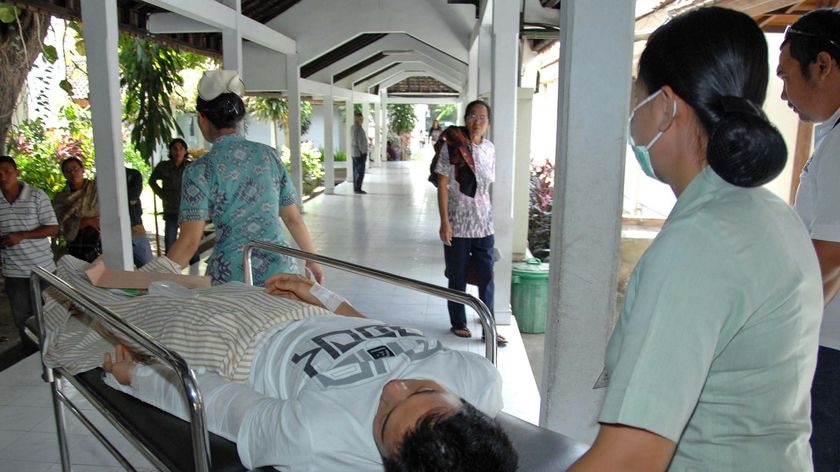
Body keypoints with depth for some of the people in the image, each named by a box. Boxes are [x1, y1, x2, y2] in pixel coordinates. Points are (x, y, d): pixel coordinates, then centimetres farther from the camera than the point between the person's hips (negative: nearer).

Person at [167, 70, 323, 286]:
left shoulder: (201, 170, -7)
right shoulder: (269, 155, 4)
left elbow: (190, 241, -12)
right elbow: (294, 219, 8)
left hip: (232, 277, -3)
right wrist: (312, 260, 19)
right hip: (280, 268, 3)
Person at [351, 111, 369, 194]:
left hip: (355, 153, 10)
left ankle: (356, 188, 14)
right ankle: (357, 189, -7)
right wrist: (364, 152, -13)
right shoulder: (359, 128, -18)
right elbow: (361, 142, -20)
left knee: (356, 171, 11)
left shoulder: (352, 128, 11)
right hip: (360, 153, -10)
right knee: (360, 172, -7)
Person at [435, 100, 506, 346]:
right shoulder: (452, 145, -9)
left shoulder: (490, 148, 5)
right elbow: (442, 185, -10)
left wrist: (487, 215, 13)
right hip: (458, 223, -4)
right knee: (458, 277, 10)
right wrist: (444, 221, -15)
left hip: (483, 224, 4)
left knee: (486, 276, 7)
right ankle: (458, 323, 27)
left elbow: (487, 185, 13)